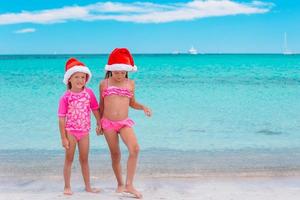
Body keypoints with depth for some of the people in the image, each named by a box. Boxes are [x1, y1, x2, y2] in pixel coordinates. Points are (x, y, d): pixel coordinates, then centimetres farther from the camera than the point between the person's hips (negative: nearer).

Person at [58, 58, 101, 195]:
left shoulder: (89, 93, -4)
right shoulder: (65, 97, -12)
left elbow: (95, 109, 7)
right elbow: (61, 118, -11)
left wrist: (99, 124, 1)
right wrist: (63, 138, -12)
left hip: (84, 132, 3)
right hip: (70, 131, -3)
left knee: (84, 159, 12)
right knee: (69, 159, 5)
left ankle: (88, 186, 22)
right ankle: (67, 187, 15)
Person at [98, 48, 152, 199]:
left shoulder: (130, 83, 6)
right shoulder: (104, 83, 2)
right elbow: (101, 104, 11)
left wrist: (143, 107, -1)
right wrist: (99, 123, 12)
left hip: (125, 123, 1)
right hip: (108, 123, -1)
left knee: (135, 149, -20)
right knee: (115, 154, 7)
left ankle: (129, 185, -14)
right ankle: (120, 184, 22)